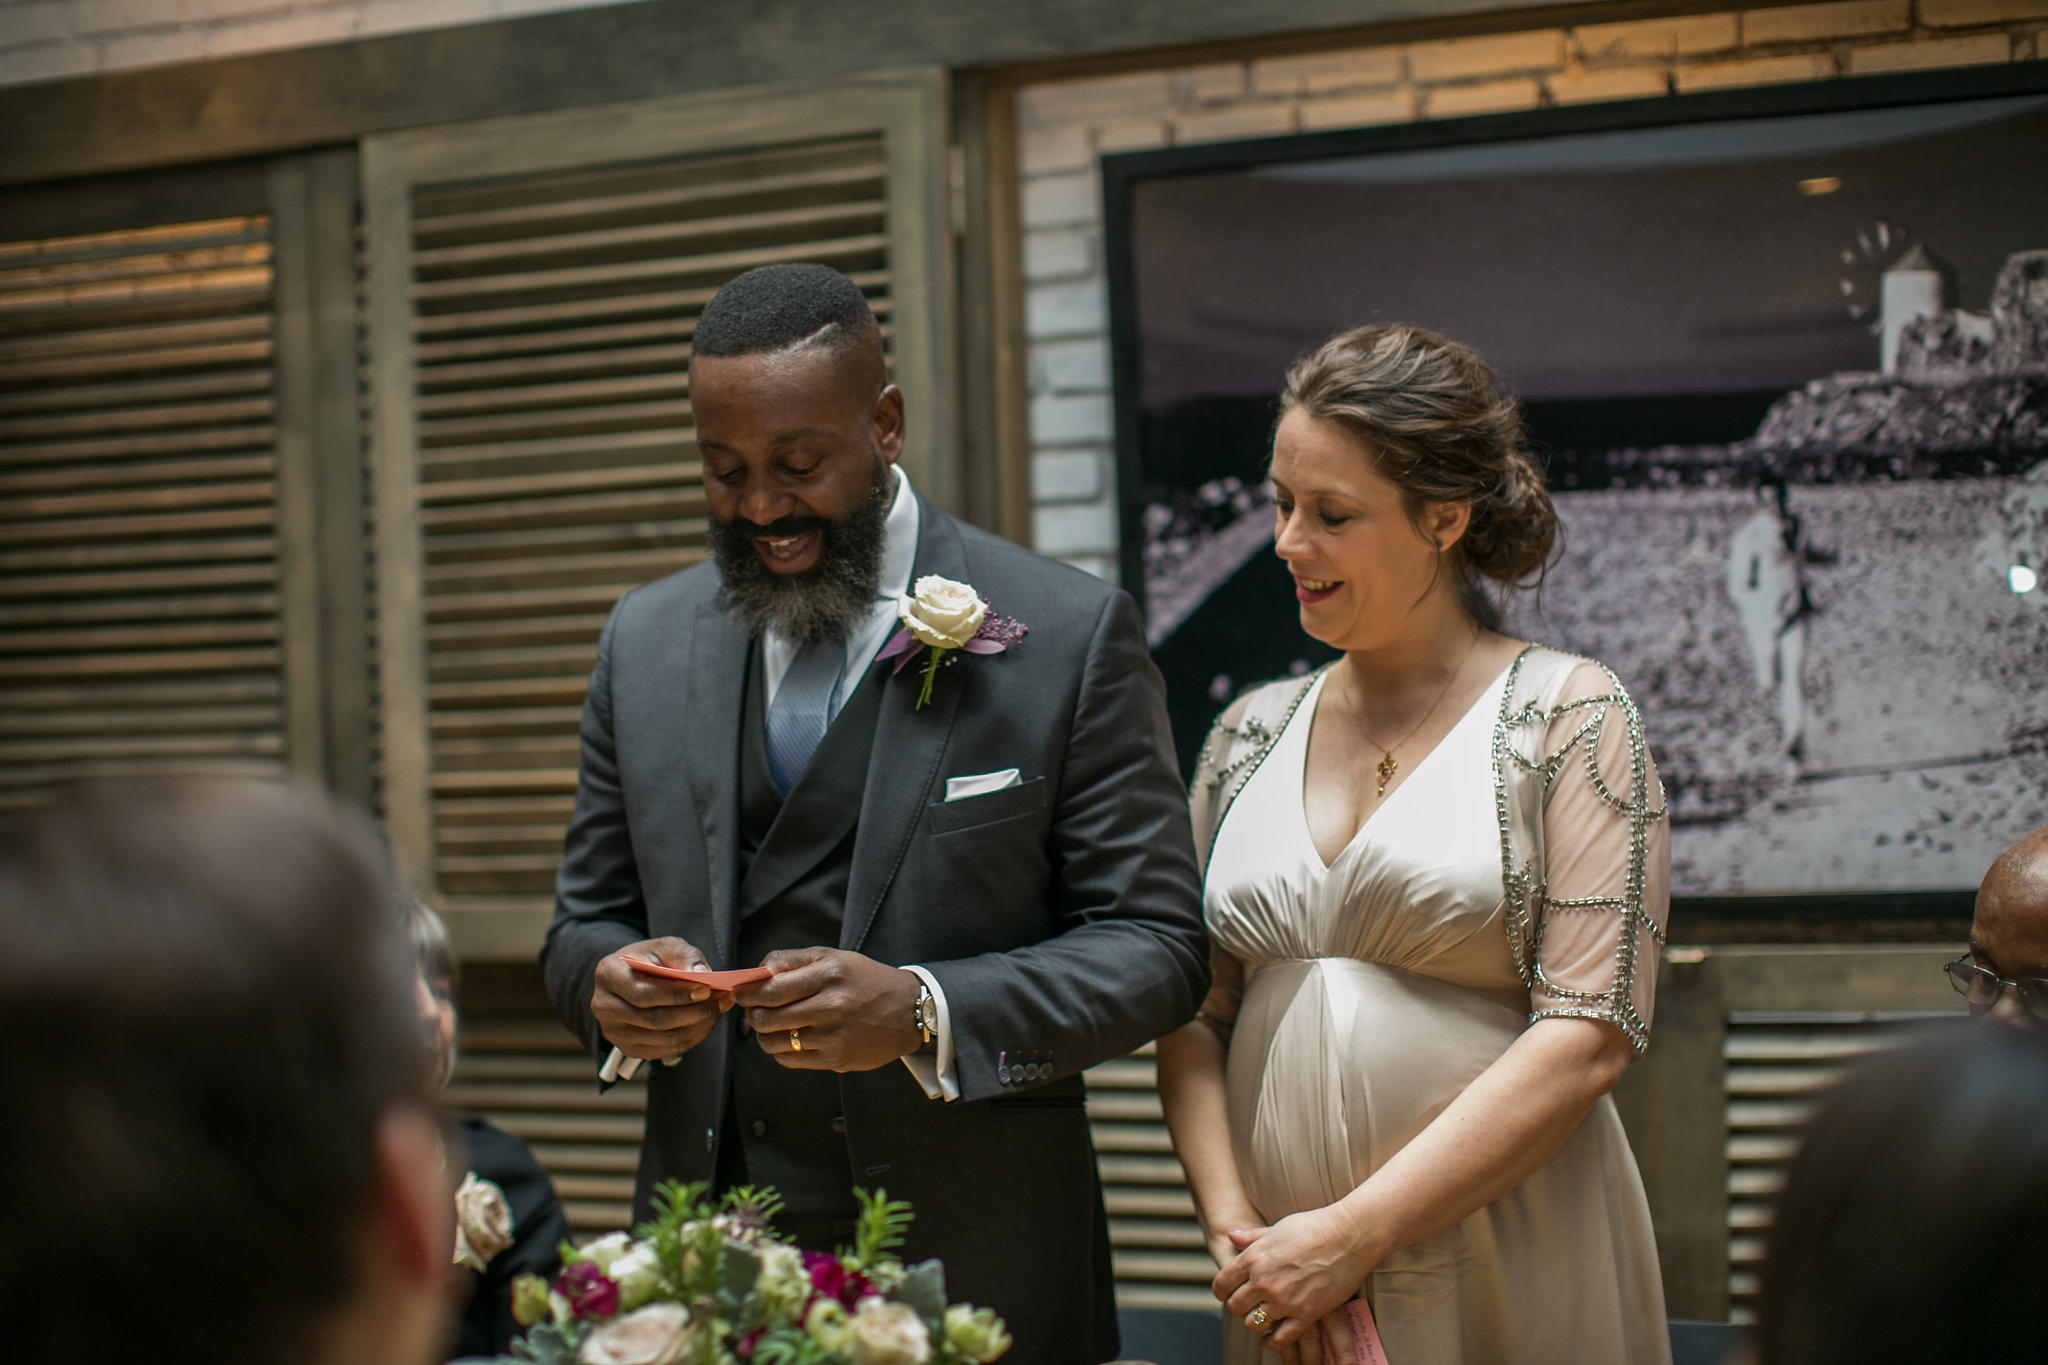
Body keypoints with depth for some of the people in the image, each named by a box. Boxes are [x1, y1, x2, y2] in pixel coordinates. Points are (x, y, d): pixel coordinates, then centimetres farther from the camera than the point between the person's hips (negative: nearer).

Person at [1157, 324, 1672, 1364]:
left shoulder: (1571, 718, -5)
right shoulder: (1251, 733, 9)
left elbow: (1591, 1034, -13)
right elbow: (1193, 1012, 9)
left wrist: (1350, 1237, -15)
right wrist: (1234, 1226, -8)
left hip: (1503, 1275, -4)